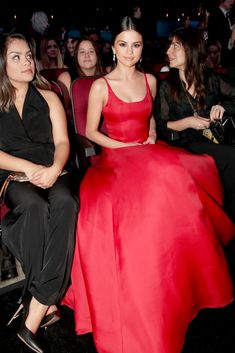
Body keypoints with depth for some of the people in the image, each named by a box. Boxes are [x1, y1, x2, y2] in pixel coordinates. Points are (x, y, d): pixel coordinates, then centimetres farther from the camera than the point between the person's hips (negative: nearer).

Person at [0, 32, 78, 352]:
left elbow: (62, 141, 4)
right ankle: (47, 302, -25)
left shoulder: (48, 97, 16)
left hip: (51, 173, 1)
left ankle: (33, 318, -30)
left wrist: (54, 169, -17)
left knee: (65, 203, -33)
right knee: (35, 206, -36)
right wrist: (29, 167, -17)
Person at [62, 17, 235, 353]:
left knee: (178, 179, -28)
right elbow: (91, 132, 1)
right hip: (115, 156, -4)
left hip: (149, 153, 4)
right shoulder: (101, 86, 0)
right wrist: (125, 147, -10)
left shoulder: (150, 80, 13)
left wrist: (151, 137, 5)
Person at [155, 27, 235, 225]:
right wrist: (188, 122, -14)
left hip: (214, 140, 3)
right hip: (185, 144, -3)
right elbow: (161, 127, 0)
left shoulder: (211, 80, 12)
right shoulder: (166, 87, 5)